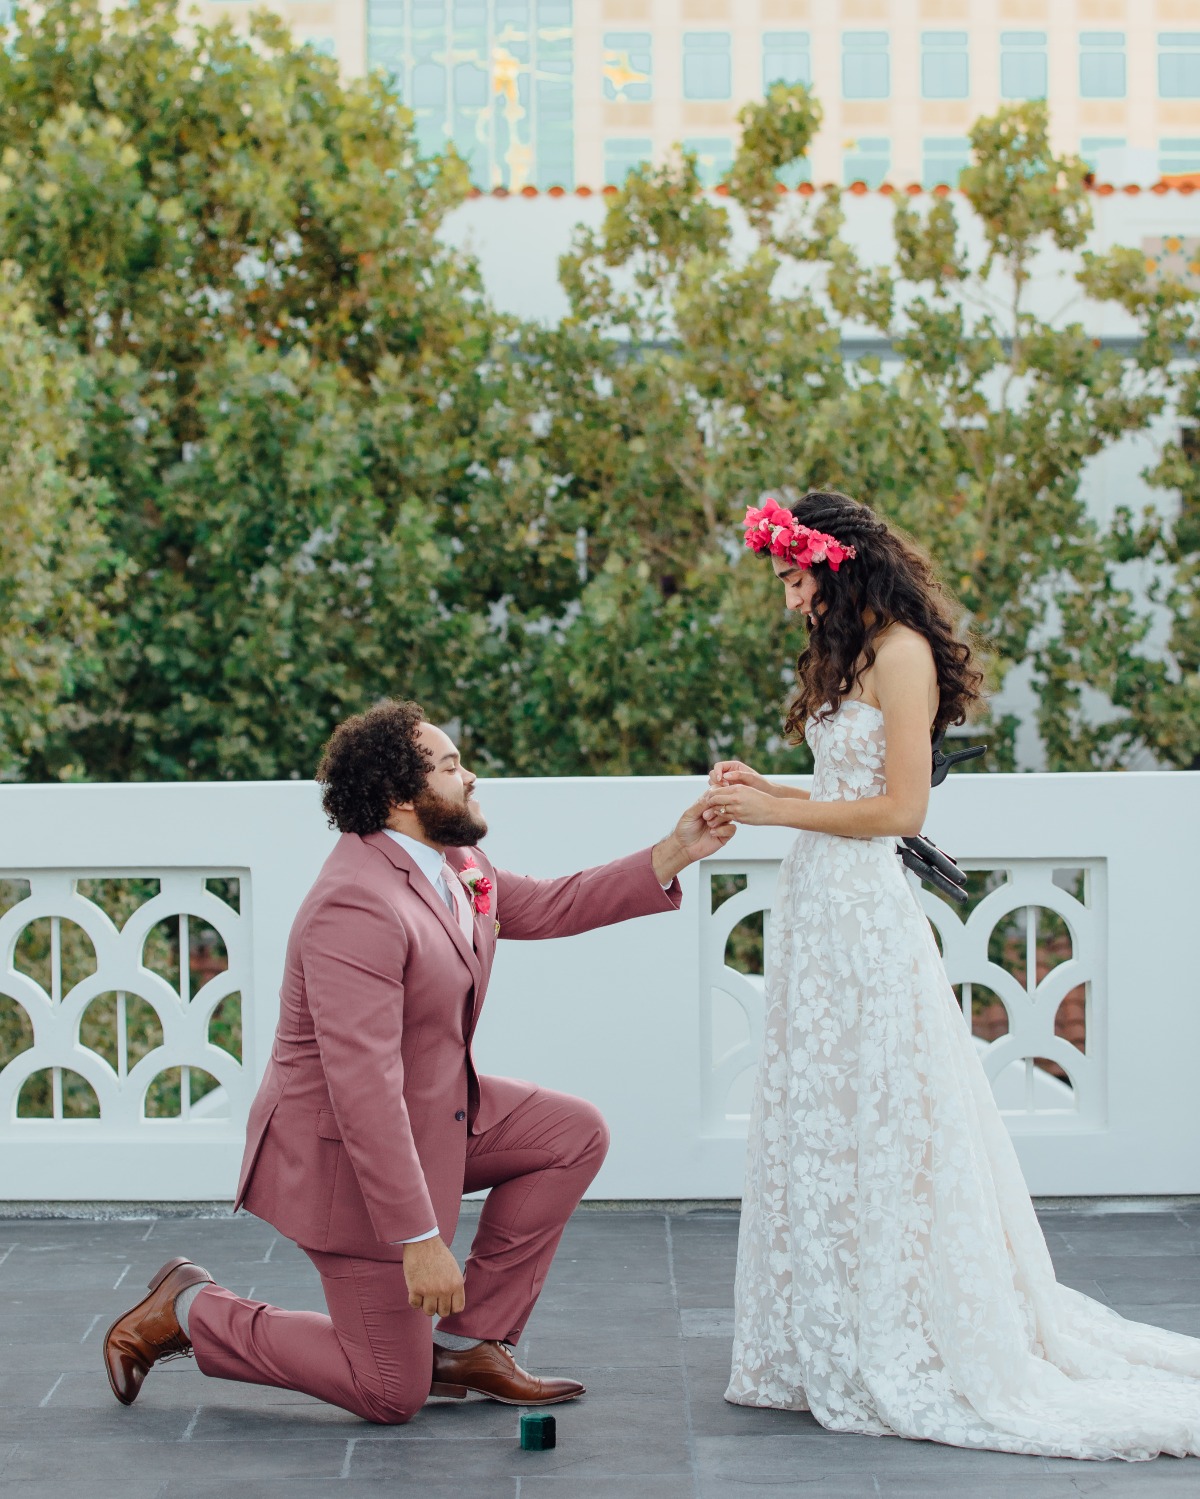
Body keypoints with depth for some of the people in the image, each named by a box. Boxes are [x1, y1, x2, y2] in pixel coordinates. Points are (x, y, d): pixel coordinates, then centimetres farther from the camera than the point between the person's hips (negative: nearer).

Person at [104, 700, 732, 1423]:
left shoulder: (451, 862, 1)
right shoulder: (358, 908, -31)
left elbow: (548, 906, 15)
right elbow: (364, 1090, -34)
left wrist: (676, 853, 3)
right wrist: (420, 1239, -33)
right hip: (347, 1155, -10)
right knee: (392, 1395, -1)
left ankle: (471, 1343, 10)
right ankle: (190, 1311, 14)